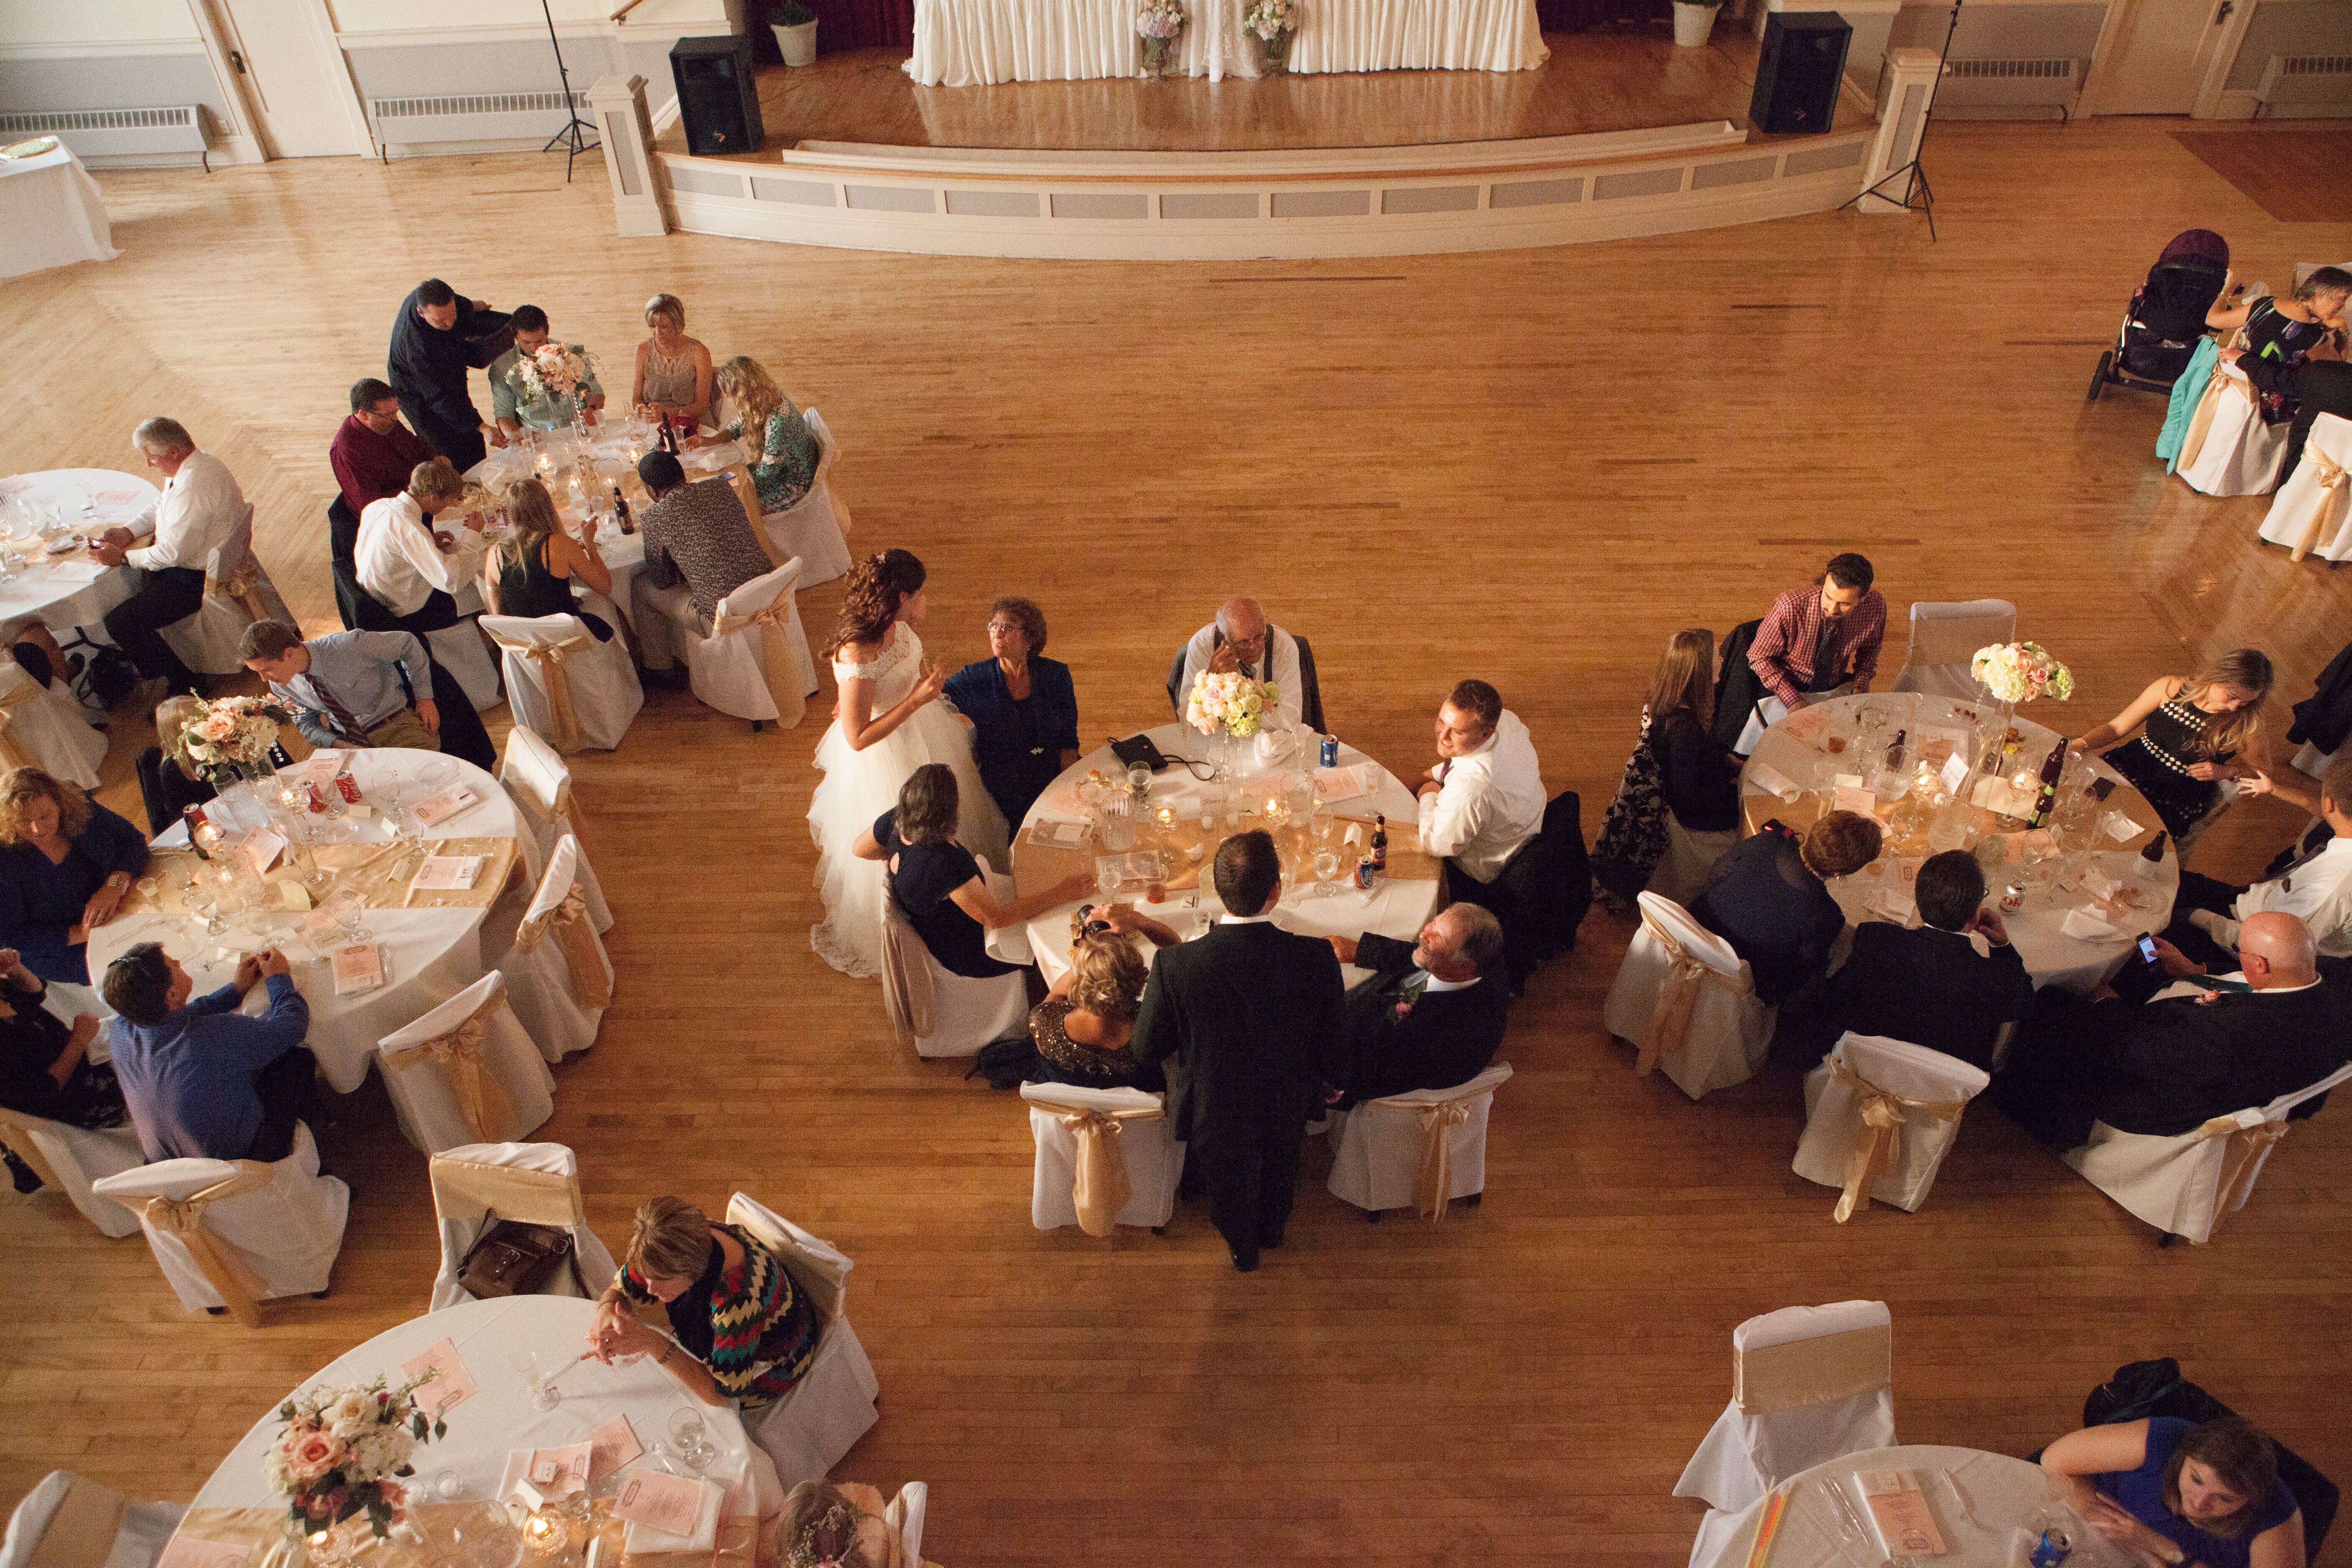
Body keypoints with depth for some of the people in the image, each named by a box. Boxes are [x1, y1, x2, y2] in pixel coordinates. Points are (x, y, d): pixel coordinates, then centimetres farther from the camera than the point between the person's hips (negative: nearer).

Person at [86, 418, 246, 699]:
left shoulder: (193, 486, -28)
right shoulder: (197, 464, 6)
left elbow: (173, 552, -27)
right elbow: (159, 507, 22)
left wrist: (123, 557, -14)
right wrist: (128, 532, 6)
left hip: (200, 580, -11)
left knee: (120, 622, -15)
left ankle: (184, 684, -2)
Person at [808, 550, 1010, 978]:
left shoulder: (896, 624, -12)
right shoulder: (857, 655, -37)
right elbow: (858, 738, -31)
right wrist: (916, 700, -32)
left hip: (922, 732, 8)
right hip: (884, 755, -8)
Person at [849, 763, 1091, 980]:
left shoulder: (895, 820, -20)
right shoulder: (947, 863, -43)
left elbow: (858, 849, 2)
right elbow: (996, 918, -32)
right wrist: (1061, 893, -29)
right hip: (967, 957, -8)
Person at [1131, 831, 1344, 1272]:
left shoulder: (1175, 965, -34)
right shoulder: (1317, 958, -31)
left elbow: (1147, 1049, -17)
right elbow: (1329, 1052, -15)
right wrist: (1324, 1081, 8)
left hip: (1216, 1115, -1)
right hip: (1288, 1110, 1)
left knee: (1230, 1185, 32)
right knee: (1279, 1172, 36)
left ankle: (1242, 1249, 62)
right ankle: (1270, 1232, 66)